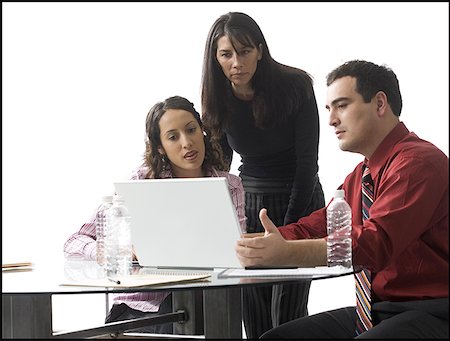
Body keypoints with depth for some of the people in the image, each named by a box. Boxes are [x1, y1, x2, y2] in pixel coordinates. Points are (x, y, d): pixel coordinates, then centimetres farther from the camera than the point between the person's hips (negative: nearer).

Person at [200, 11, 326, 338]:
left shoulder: (295, 87, -14)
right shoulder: (219, 101, -3)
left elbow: (307, 162, -12)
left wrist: (288, 229, -15)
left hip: (299, 202, -3)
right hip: (249, 204, 4)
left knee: (286, 314, -11)